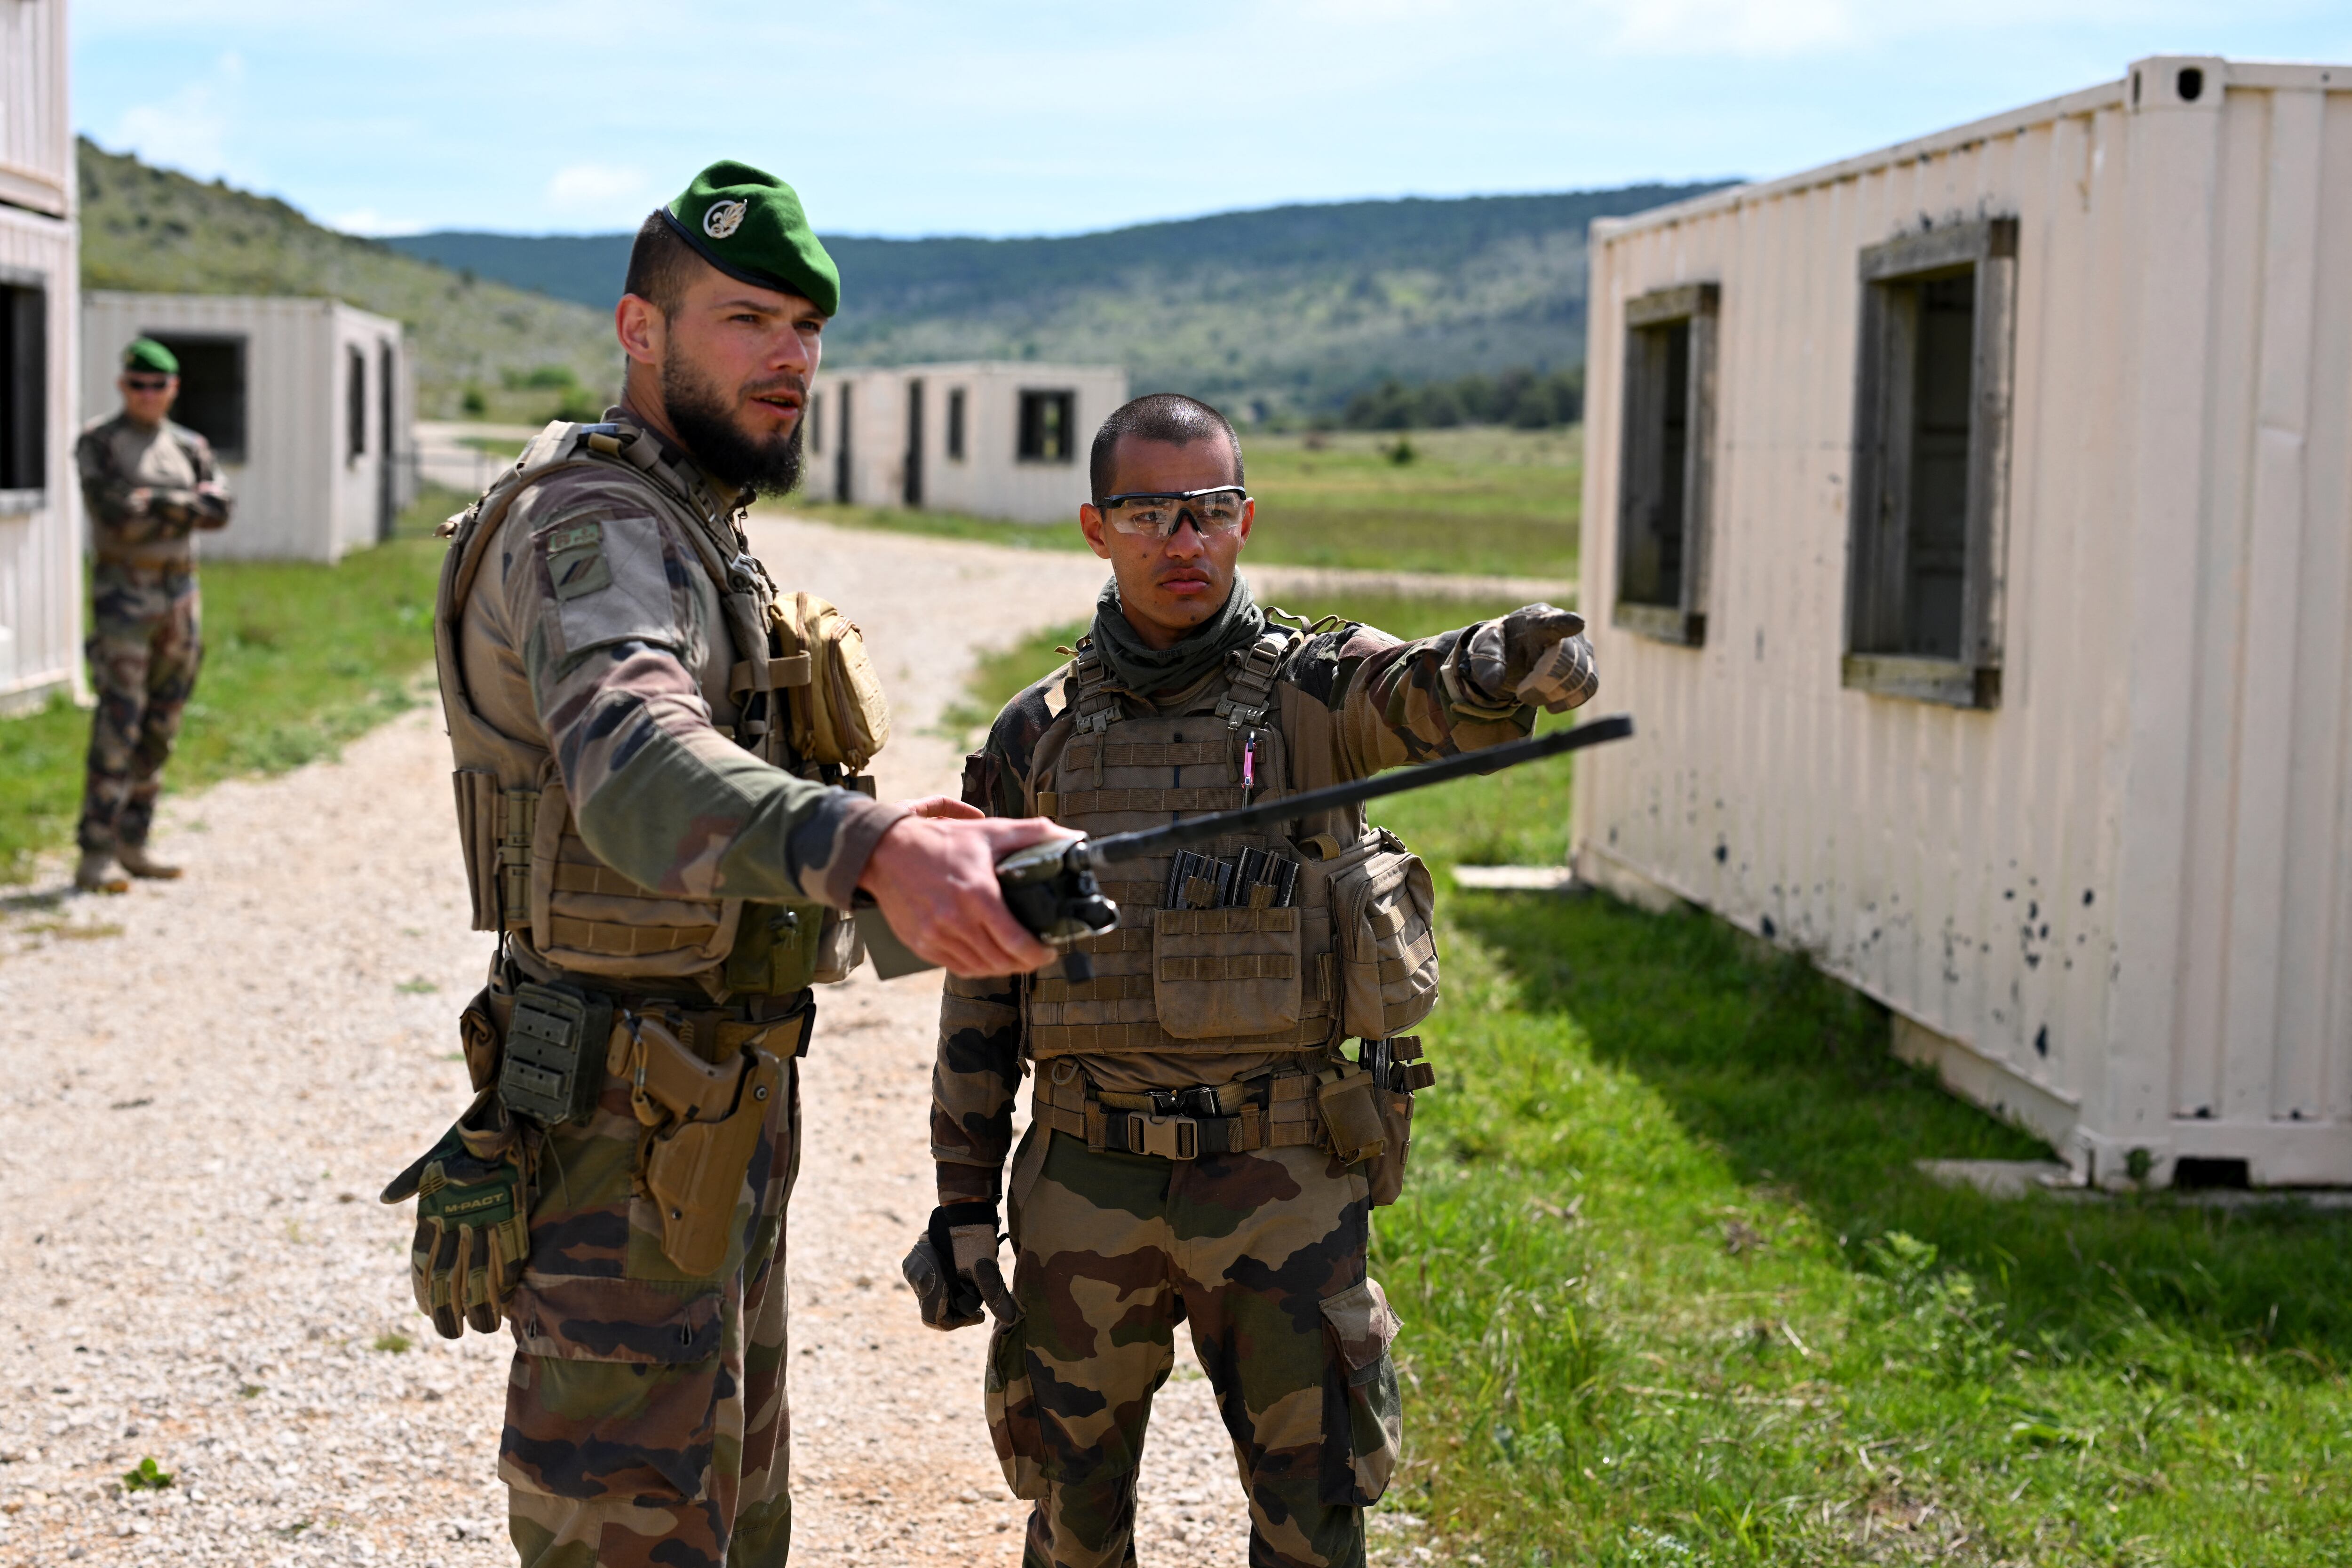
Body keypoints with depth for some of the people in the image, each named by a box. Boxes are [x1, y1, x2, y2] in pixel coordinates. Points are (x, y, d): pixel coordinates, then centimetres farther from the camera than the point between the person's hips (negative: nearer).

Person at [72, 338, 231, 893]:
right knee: (118, 724, -12)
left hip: (180, 596, 6)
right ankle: (94, 858, -12)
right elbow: (115, 513, -17)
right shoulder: (98, 443, -2)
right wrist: (185, 506, -9)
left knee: (160, 727, 8)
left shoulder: (189, 447, 12)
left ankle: (132, 843, 17)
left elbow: (218, 508, -4)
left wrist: (152, 507, -13)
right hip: (123, 593, -6)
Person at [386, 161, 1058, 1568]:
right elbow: (640, 772, -42)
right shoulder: (599, 527, -20)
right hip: (633, 1137, -10)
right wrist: (876, 851, -58)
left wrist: (883, 842, 14)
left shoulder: (696, 534, 14)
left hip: (719, 1117, 10)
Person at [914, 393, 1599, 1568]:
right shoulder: (1035, 740, 8)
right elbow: (982, 991, 10)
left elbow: (1431, 698, -23)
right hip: (1087, 1178, 2)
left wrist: (1510, 663, -47)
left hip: (1283, 1172, -2)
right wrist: (962, 1202, 7)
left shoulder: (1315, 692, 1)